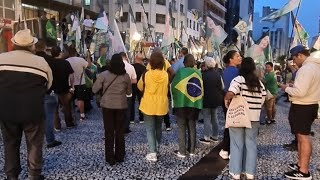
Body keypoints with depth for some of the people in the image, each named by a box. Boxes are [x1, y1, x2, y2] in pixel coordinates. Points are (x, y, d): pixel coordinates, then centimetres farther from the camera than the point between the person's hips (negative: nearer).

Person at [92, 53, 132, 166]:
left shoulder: (103, 75, -8)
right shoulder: (126, 76, -4)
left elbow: (94, 90, -3)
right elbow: (129, 92, 6)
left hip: (107, 105, -1)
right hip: (121, 106, 1)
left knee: (109, 132, 9)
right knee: (120, 132, 13)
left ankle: (110, 158, 14)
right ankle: (119, 157, 22)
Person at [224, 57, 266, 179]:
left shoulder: (238, 79, -11)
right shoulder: (259, 83, 6)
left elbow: (230, 94, -27)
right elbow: (263, 100, 7)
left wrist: (226, 100, -7)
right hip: (254, 118, 4)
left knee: (237, 145, 6)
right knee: (251, 144, 13)